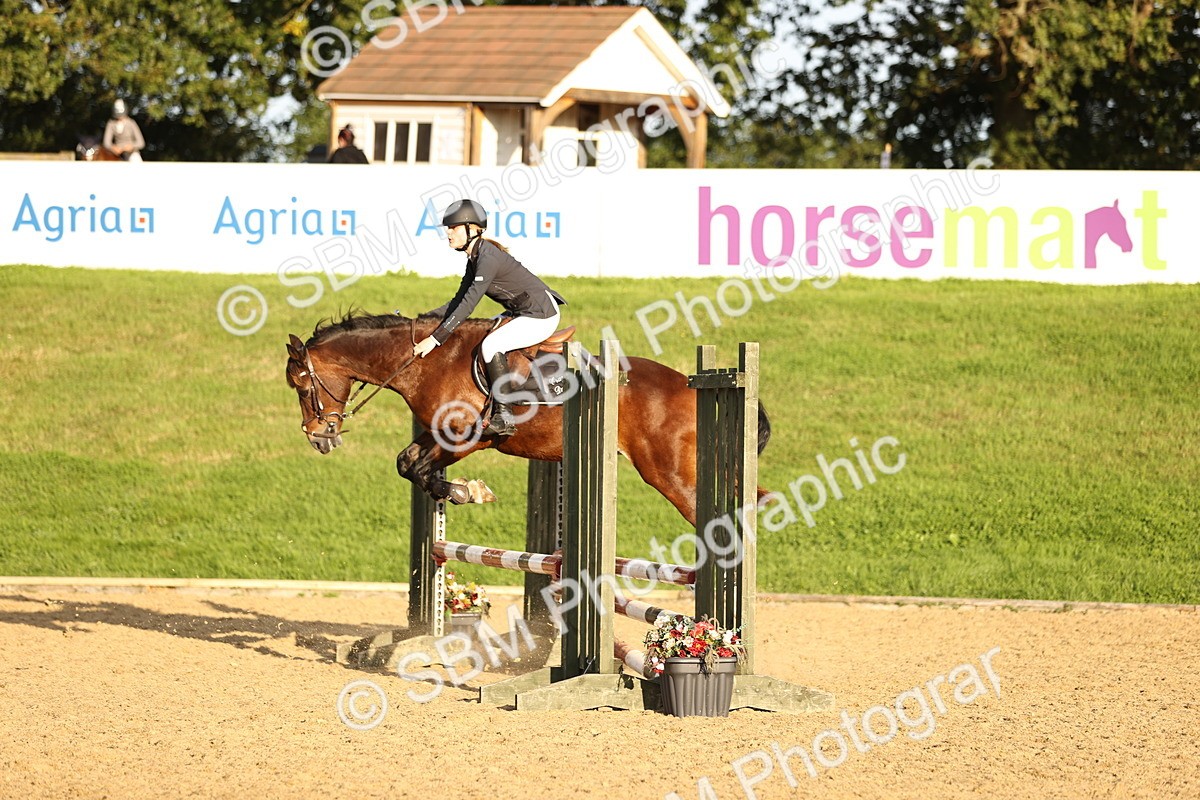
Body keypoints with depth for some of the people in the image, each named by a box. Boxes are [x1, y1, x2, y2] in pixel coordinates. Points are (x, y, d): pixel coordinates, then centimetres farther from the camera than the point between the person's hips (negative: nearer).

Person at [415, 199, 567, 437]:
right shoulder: (474, 258, 8)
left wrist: (435, 338, -29)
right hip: (523, 313, 11)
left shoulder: (488, 259, -23)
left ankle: (504, 416, -24)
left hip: (541, 316, -11)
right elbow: (459, 301, 14)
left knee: (490, 345, -27)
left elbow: (468, 304, -28)